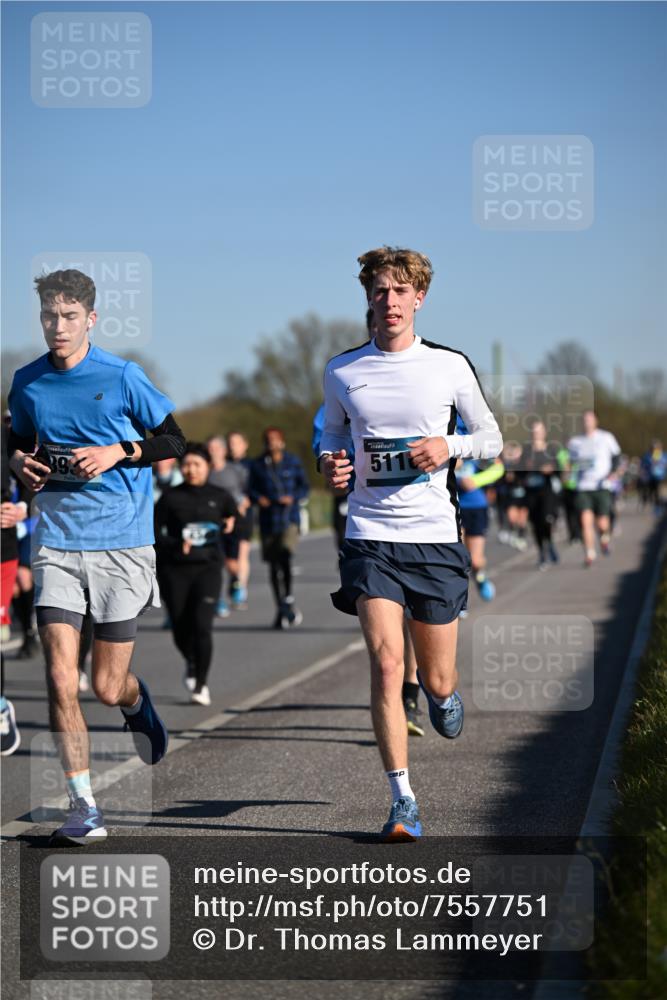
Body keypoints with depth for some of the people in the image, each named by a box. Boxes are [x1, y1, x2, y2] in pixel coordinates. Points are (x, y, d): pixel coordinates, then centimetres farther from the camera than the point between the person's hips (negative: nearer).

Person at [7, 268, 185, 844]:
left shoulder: (121, 377, -4)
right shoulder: (28, 383, 6)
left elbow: (173, 440, 4)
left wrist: (118, 452, -11)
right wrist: (19, 462, 0)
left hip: (122, 543, -2)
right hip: (56, 543, 2)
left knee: (108, 688, 1)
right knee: (61, 679, -10)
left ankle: (138, 701, 40)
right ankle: (83, 808, -2)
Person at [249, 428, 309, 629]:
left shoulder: (293, 462, 3)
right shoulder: (257, 465, 6)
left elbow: (305, 487, 7)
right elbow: (251, 490, 9)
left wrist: (293, 497, -11)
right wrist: (258, 498, -12)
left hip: (289, 519, -2)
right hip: (268, 520, 2)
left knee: (285, 556, -24)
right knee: (274, 566, 7)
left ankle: (288, 600, -11)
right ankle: (281, 610, 17)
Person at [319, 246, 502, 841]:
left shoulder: (450, 366, 2)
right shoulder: (342, 371, 4)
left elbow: (492, 439, 10)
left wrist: (449, 446, -10)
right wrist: (329, 460, -3)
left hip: (436, 534, 0)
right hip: (371, 535, 0)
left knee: (437, 680, 6)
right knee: (386, 664, -16)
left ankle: (442, 690, 46)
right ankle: (403, 802, -9)